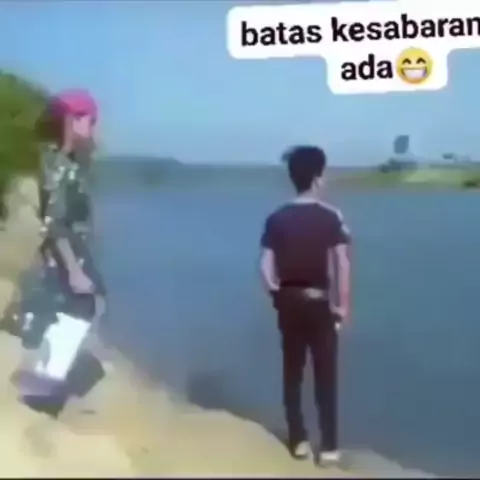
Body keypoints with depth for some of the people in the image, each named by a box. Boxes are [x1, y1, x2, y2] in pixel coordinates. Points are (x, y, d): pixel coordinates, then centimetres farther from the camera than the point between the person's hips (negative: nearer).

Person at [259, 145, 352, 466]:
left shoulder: (277, 219, -2)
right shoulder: (331, 217, -11)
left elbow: (266, 267, -5)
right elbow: (343, 264, -16)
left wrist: (278, 295, 9)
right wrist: (343, 305, -7)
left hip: (289, 302, 3)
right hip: (319, 303, -3)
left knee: (292, 374, 13)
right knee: (326, 377, 6)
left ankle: (299, 441, 21)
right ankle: (329, 447, 12)